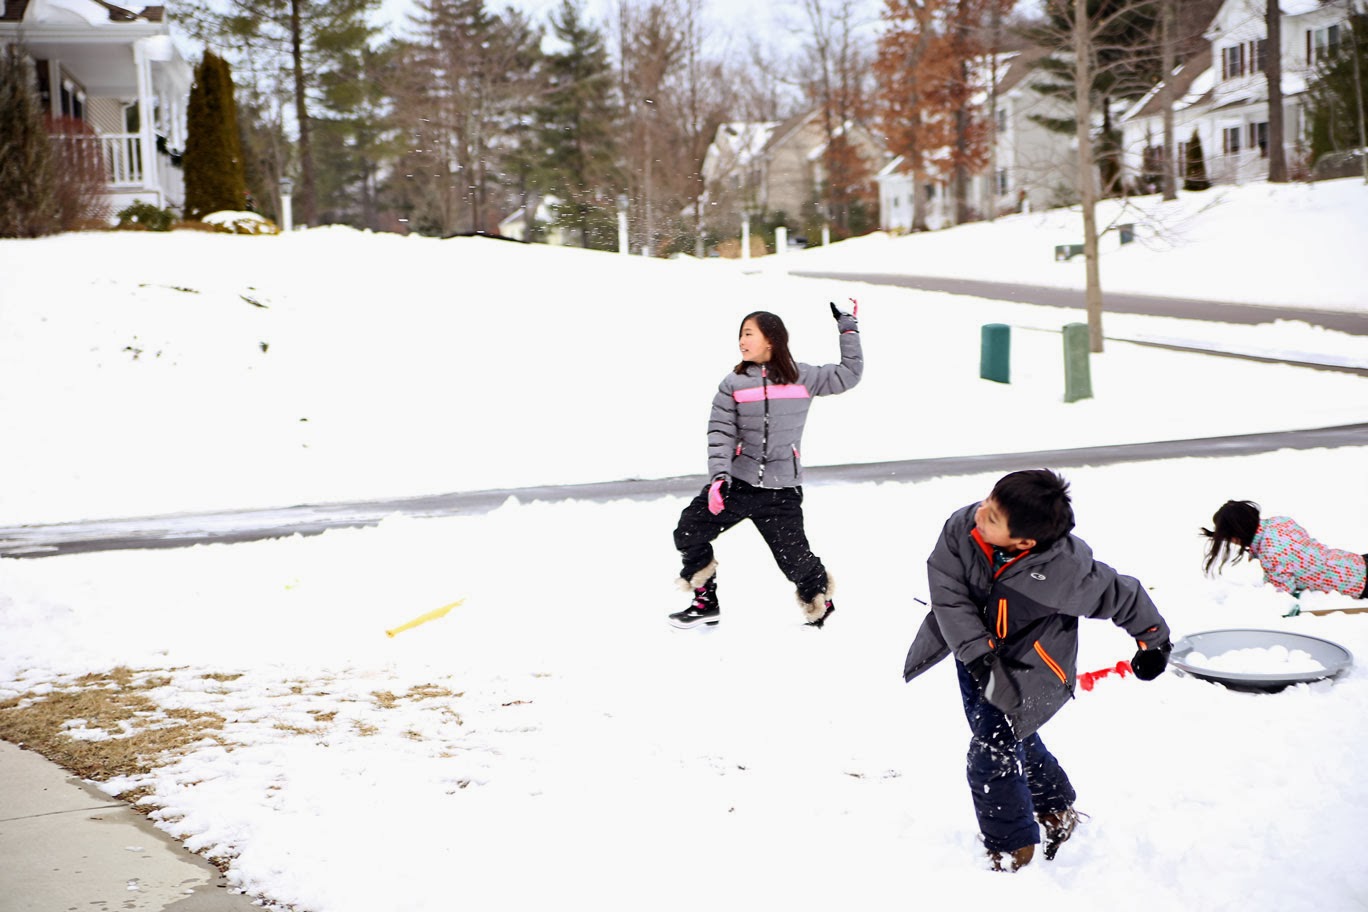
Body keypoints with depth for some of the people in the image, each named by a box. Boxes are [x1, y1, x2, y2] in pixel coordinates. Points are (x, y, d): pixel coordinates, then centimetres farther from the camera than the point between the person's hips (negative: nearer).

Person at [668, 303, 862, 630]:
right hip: (738, 482, 2)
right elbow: (720, 432, -4)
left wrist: (848, 329, 3)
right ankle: (705, 603, 16)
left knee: (794, 556, -1)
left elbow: (848, 374, 7)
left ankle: (819, 599, 30)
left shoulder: (802, 378, 0)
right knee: (689, 531, -1)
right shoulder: (733, 383, 1)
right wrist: (719, 475, -17)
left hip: (782, 491, -2)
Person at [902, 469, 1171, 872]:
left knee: (991, 759, -7)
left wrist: (1154, 641, -2)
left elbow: (1123, 596, -18)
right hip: (973, 648, 5)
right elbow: (948, 592, -20)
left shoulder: (1064, 570, -36)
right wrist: (977, 651, -29)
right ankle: (1056, 809, 49)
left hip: (1025, 670, -5)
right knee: (1014, 739, 24)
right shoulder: (961, 527, -29)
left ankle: (1012, 850, 17)